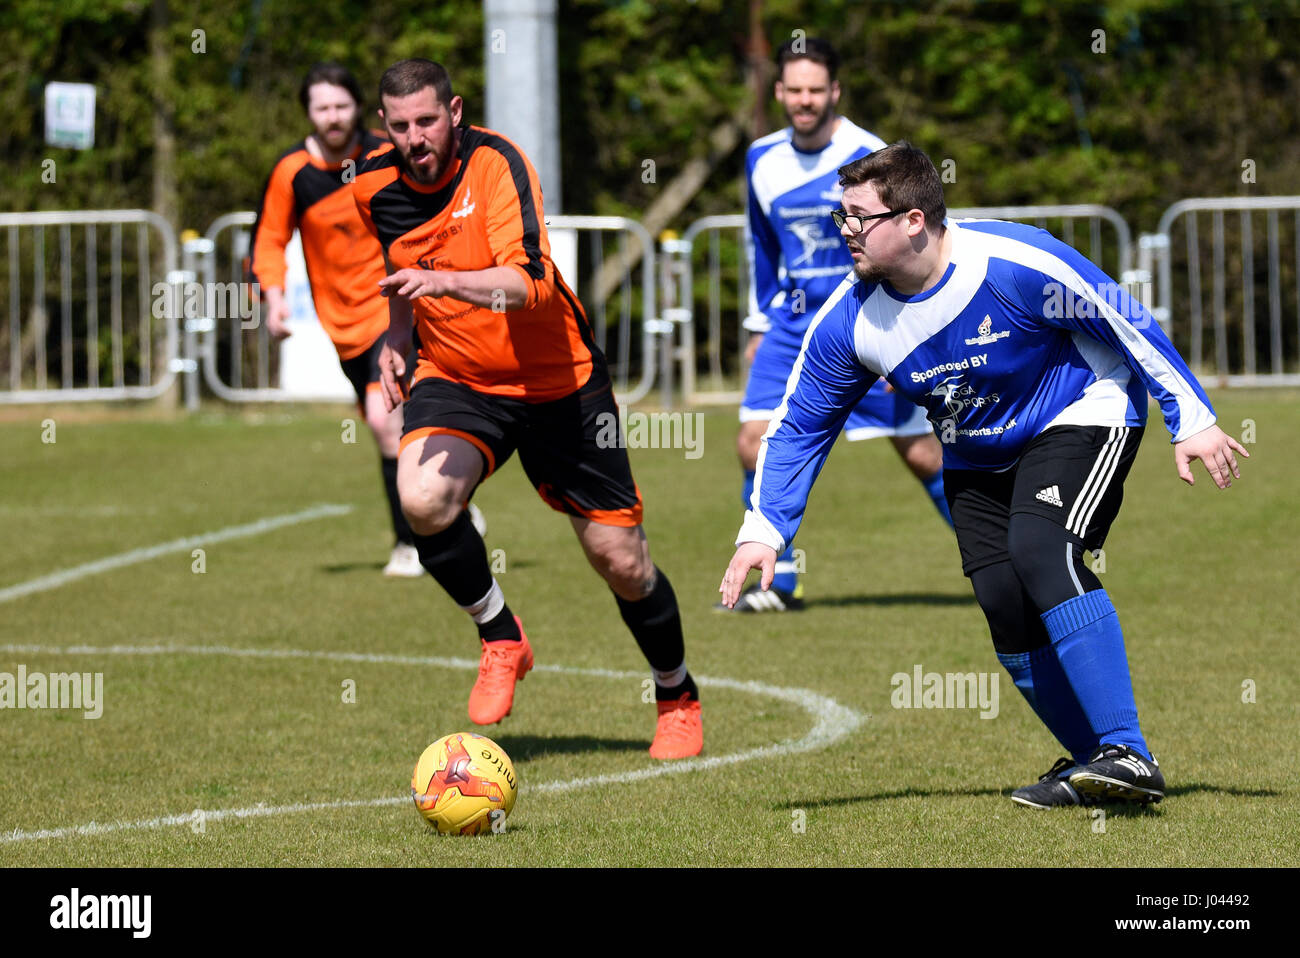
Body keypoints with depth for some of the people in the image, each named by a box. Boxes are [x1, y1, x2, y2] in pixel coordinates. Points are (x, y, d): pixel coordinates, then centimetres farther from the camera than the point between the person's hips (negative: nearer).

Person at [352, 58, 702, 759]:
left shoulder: (495, 163, -23)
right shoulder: (375, 187, -4)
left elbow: (528, 281, -37)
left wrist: (442, 281, -50)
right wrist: (397, 336, 9)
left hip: (557, 379, -3)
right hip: (456, 379, 3)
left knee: (621, 561, 0)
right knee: (422, 499, -28)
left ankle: (677, 697, 27)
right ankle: (500, 639, -3)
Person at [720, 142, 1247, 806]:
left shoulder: (1016, 265, -28)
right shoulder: (847, 322, -14)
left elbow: (1126, 323, -16)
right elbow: (799, 426, -2)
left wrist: (1190, 421, -13)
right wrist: (763, 530, -11)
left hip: (1078, 419, -6)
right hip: (976, 463, 6)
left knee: (1039, 552, -29)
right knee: (1004, 602, -11)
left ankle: (1128, 755, -28)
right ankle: (1092, 766, 6)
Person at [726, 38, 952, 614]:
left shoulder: (868, 158, -14)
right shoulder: (762, 161, 4)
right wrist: (759, 324, 18)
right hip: (794, 322, 5)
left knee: (921, 454, -3)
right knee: (755, 444, -8)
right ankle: (780, 584, 4)